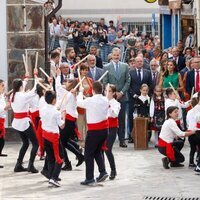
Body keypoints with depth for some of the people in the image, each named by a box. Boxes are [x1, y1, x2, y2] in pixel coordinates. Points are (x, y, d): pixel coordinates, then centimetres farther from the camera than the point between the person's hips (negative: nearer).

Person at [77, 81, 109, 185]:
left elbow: (79, 103, 0)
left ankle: (89, 178, 2)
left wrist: (81, 92, 17)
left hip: (94, 131, -7)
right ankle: (102, 171, 10)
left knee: (88, 154, 2)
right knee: (97, 151, 23)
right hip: (104, 129, 7)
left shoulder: (90, 101, -17)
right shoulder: (105, 100, 1)